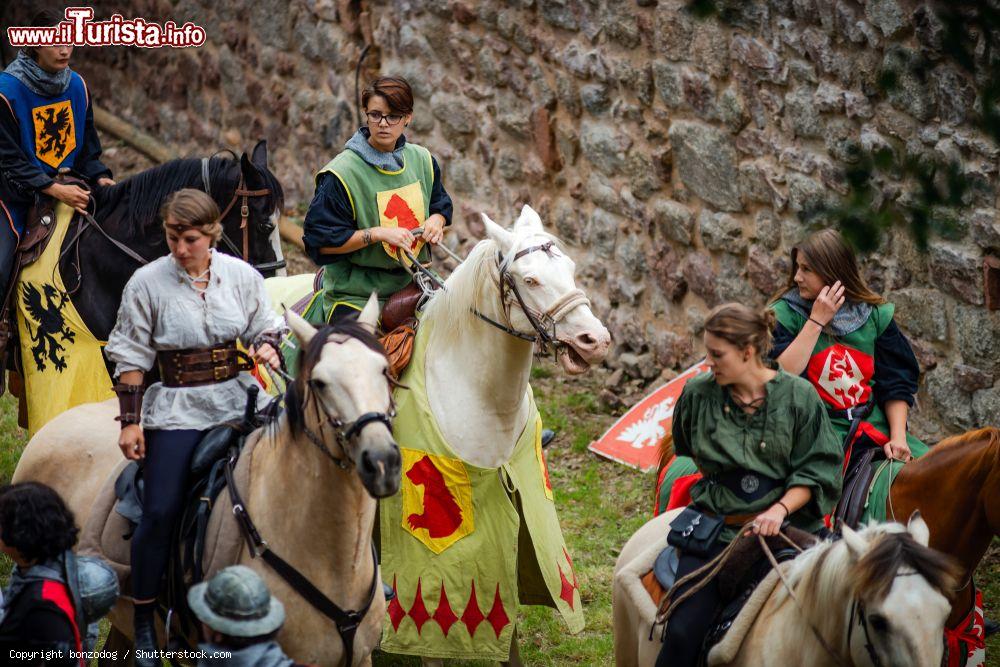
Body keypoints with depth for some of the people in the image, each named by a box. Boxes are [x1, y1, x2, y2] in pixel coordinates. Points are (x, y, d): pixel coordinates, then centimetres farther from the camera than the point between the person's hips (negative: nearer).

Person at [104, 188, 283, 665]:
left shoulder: (241, 275, 0)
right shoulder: (148, 283, -6)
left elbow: (264, 327, 13)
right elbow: (131, 358, -1)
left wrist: (266, 347, -11)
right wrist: (130, 421, -5)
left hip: (238, 399, 3)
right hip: (176, 407, -2)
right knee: (160, 511, -10)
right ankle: (143, 617, 5)